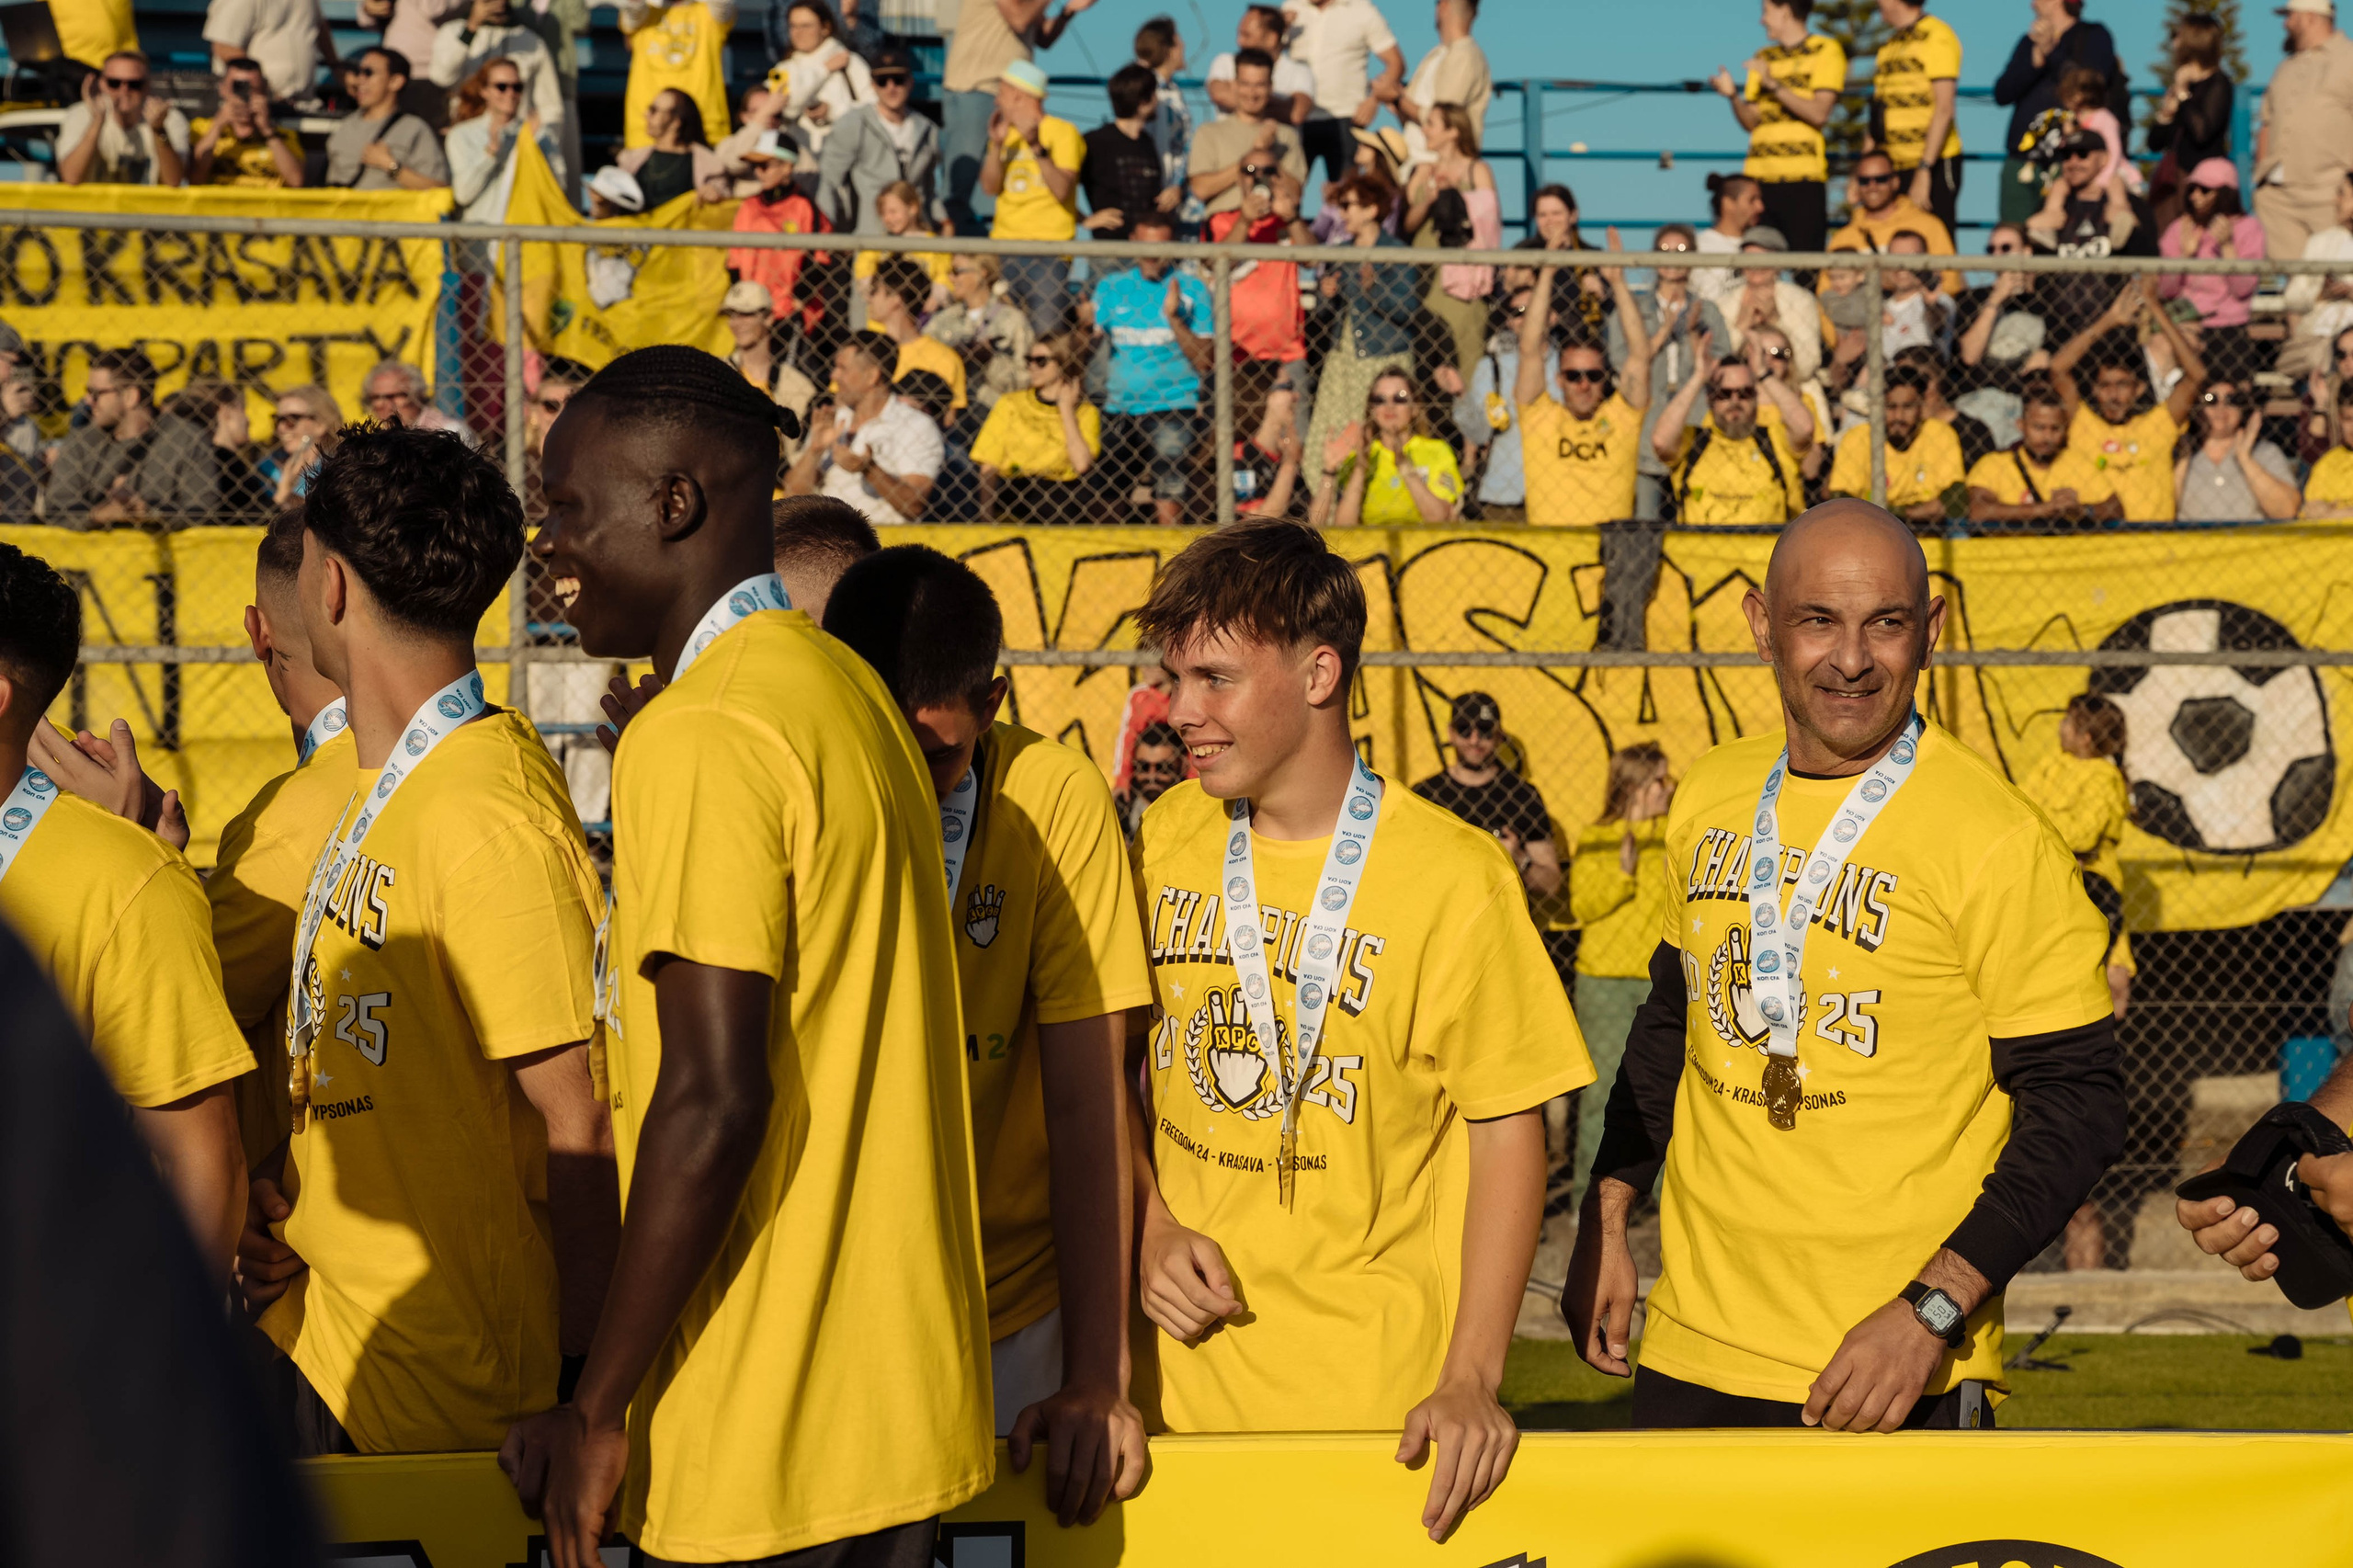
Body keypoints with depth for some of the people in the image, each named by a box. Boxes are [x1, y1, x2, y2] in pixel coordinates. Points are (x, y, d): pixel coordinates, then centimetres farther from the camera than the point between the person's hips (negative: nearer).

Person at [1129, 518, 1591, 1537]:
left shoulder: (1452, 879, -12)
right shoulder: (1165, 840, 3)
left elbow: (1508, 1131, -9)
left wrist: (1470, 1383, -16)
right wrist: (1151, 1224, -3)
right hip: (1185, 1370, 4)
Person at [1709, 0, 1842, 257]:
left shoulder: (1825, 50, 4)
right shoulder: (1763, 58, 21)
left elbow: (1819, 114, -8)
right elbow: (1751, 122, 18)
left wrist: (1773, 84, -13)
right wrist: (1732, 96, -1)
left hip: (1803, 177, -5)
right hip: (1759, 174, 5)